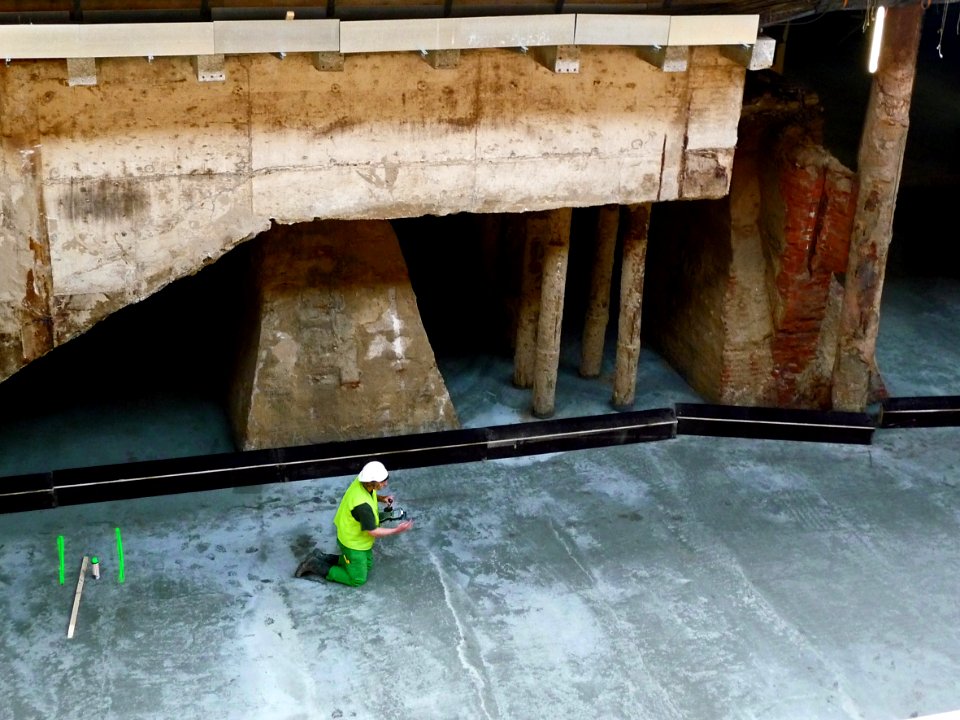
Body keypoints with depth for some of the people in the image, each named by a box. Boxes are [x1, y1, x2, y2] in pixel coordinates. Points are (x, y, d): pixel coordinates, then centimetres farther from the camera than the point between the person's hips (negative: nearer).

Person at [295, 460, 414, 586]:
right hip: (353, 543, -9)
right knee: (358, 579, 9)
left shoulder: (361, 481, -17)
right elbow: (373, 532, -27)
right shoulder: (362, 505, -40)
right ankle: (316, 566, 11)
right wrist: (396, 530, -19)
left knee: (367, 564, 28)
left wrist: (381, 498, -9)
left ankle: (321, 558, 25)